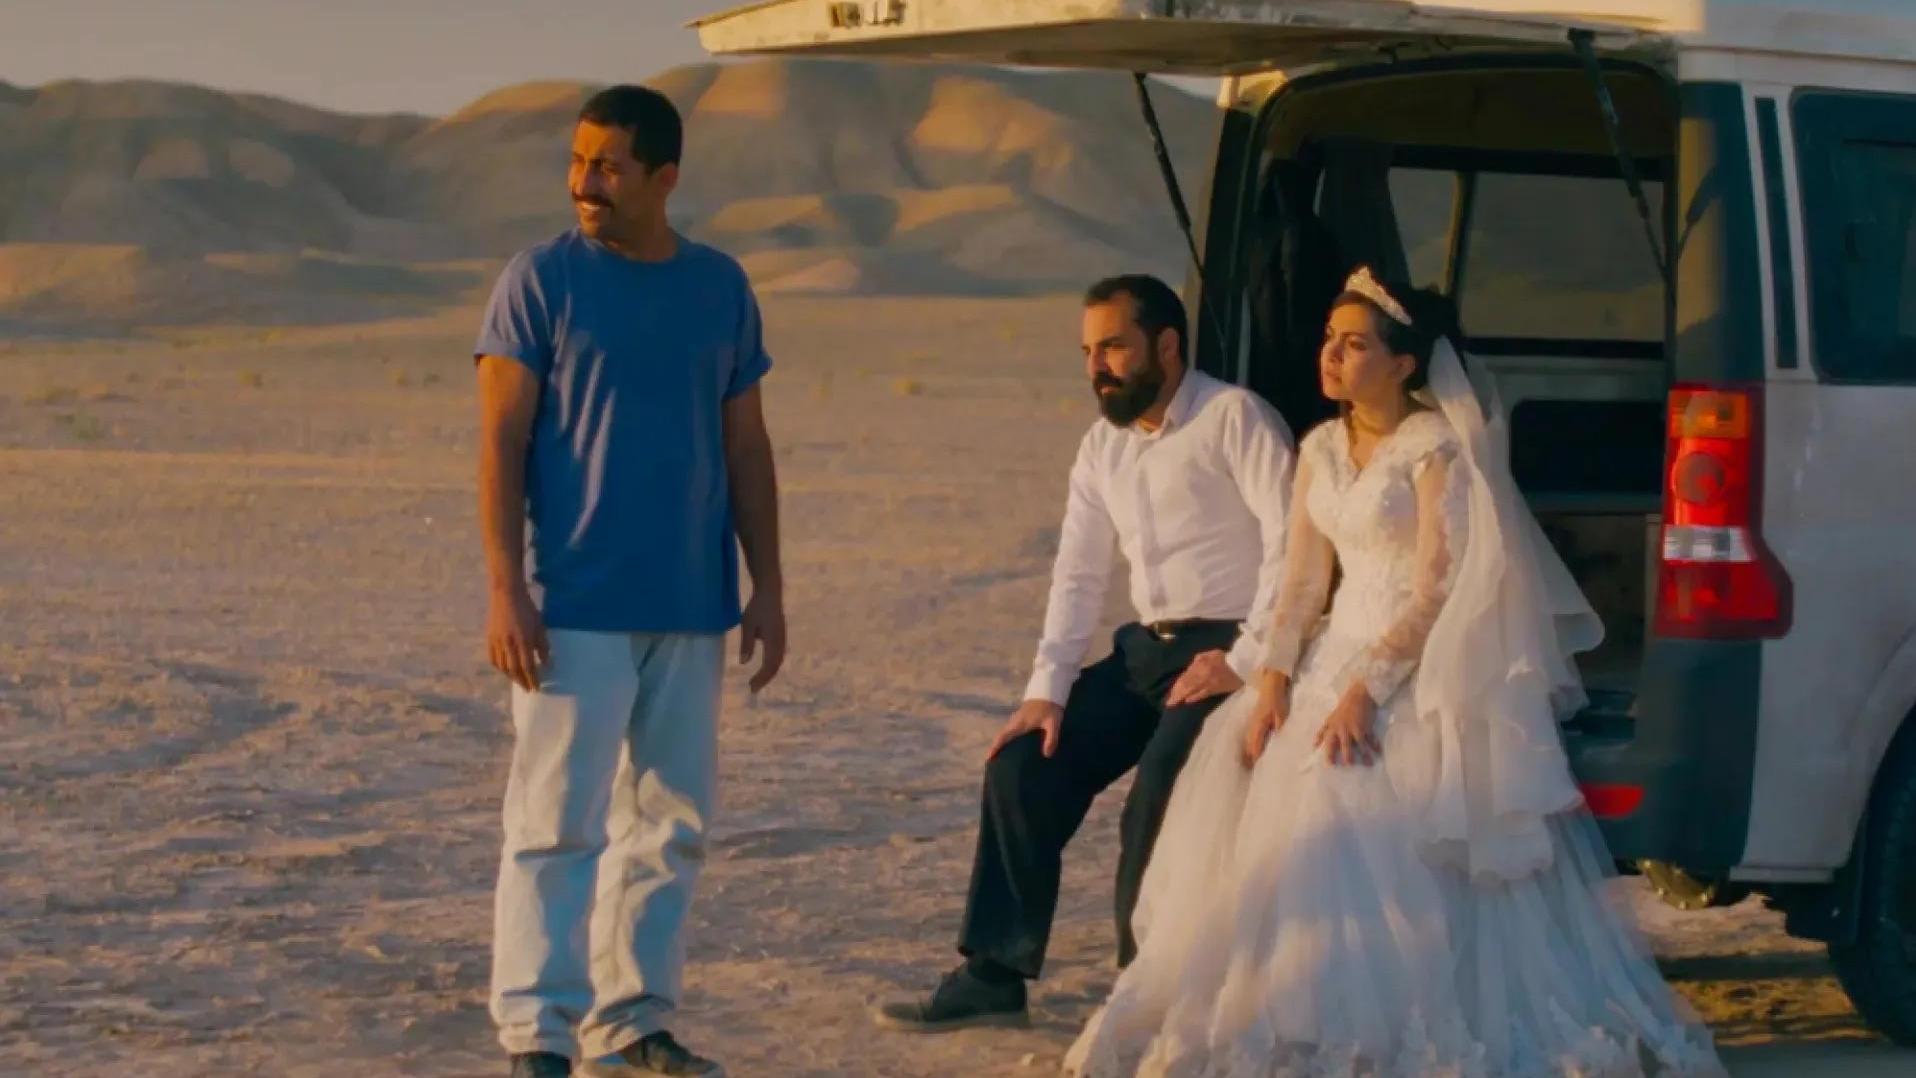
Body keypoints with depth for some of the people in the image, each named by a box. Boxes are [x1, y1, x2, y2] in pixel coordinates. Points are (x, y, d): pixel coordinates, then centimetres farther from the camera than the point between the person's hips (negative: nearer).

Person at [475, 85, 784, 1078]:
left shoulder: (721, 288, 8)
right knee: (559, 820, -6)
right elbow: (501, 444, -6)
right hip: (575, 611, -5)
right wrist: (505, 591, -13)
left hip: (691, 612, 5)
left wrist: (768, 588, 7)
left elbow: (747, 450, 12)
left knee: (670, 825, 9)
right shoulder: (541, 280, -4)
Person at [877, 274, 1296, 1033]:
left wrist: (1244, 660, -21)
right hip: (1147, 648, 8)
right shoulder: (1103, 445, 13)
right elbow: (1077, 576, 13)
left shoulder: (1233, 419, -11)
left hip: (1227, 649, -8)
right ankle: (992, 976, 6)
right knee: (1022, 766, -2)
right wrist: (1046, 691, 3)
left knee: (1158, 800, -26)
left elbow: (1292, 544, -19)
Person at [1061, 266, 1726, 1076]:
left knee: (1375, 826, -21)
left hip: (1421, 666, -7)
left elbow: (1437, 592, -15)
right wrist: (1275, 678, -6)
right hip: (1339, 647, 7)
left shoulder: (1437, 449, -9)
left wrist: (1367, 690, -23)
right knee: (1267, 802, -8)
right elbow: (1302, 580, 9)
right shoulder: (1320, 450, 12)